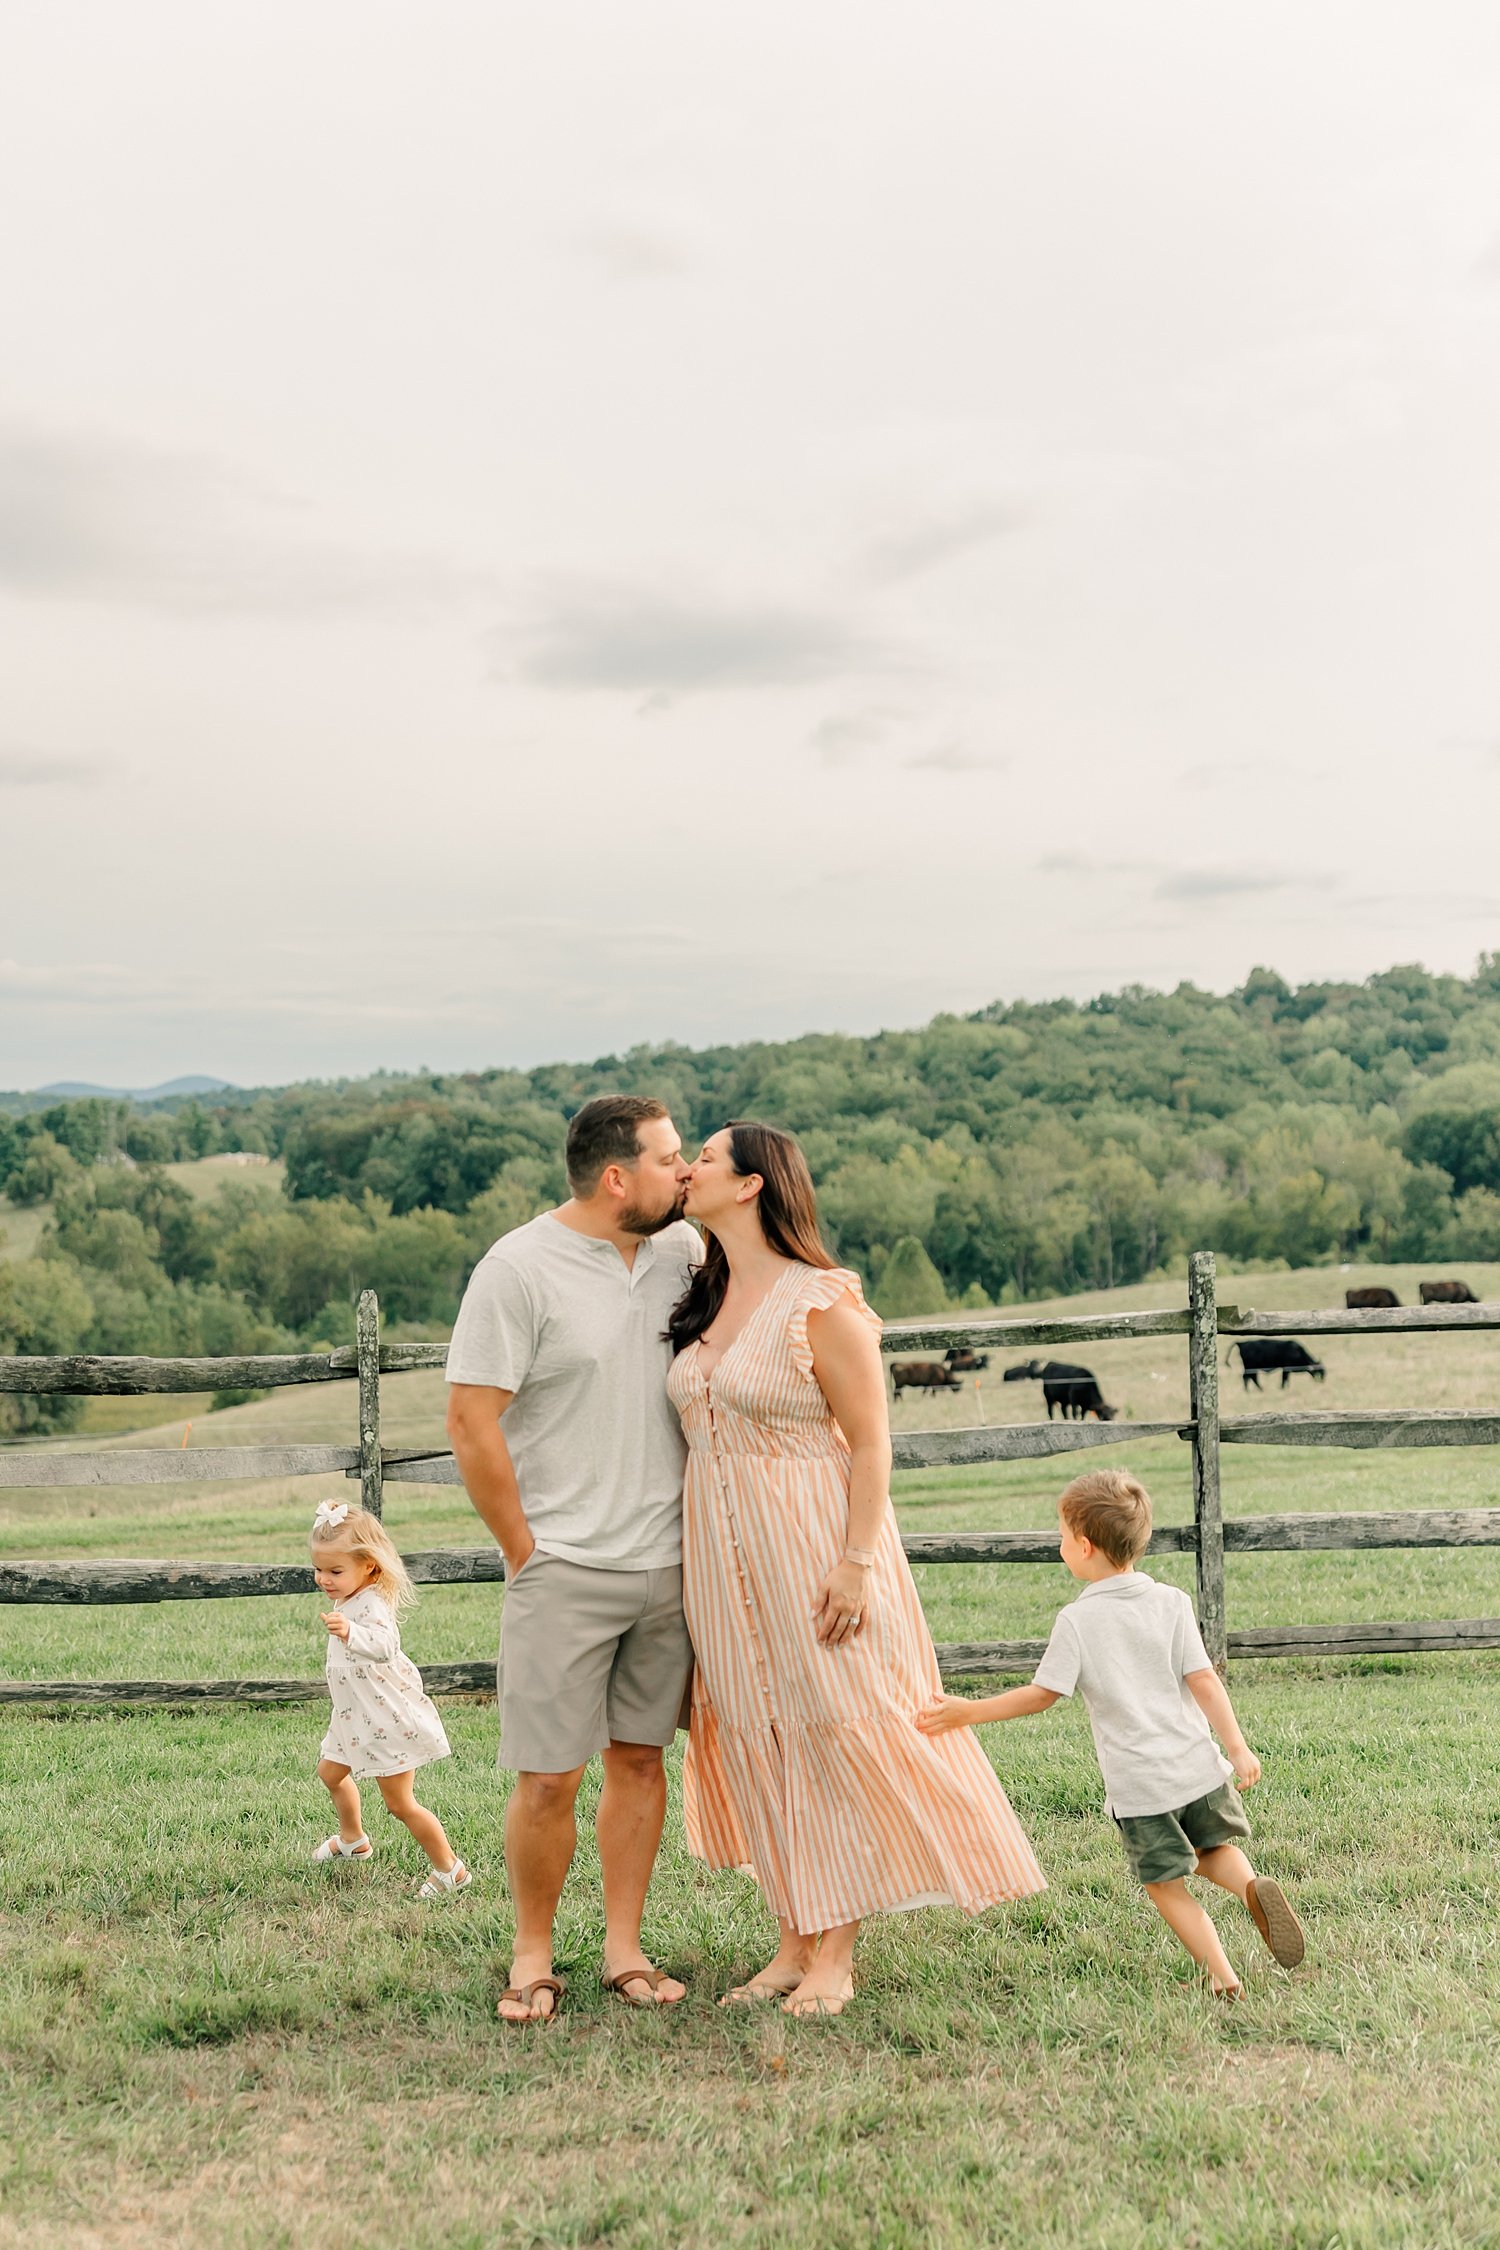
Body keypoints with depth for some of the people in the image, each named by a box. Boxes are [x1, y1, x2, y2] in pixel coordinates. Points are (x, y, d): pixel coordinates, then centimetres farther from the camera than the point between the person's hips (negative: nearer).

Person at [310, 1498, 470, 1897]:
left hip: (388, 1719, -11)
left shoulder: (371, 1605, -27)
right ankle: (353, 1840, 50)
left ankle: (449, 1869, 7)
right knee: (330, 1771, 27)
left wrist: (349, 1633, -65)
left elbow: (384, 1644, -50)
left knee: (400, 1803, -6)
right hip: (357, 1717, 11)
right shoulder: (349, 1601, 6)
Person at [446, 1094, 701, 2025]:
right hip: (566, 1569, -5)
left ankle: (624, 1948, 24)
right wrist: (525, 1552, -8)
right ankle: (533, 1955, 18)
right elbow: (472, 1419, -12)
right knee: (549, 1776, -2)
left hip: (667, 1560, 5)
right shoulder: (518, 1268, -12)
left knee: (640, 1757, 11)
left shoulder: (683, 1250, 4)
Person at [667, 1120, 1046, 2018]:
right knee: (758, 1741, 9)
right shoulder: (705, 1302, 9)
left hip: (811, 1549, -7)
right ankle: (797, 1941, 19)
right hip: (724, 1553, 7)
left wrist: (858, 1561, -18)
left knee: (831, 1735, 0)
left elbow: (871, 1443, -11)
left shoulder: (823, 1304, -12)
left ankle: (835, 1955, 9)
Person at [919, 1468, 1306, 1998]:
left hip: (1137, 1784, -3)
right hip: (1196, 1765, 3)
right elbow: (1202, 1680, -4)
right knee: (1214, 1848, 25)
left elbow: (1043, 1693, -7)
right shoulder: (1171, 1601, 0)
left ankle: (1221, 1974, -1)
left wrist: (969, 1712, 1)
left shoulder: (1077, 1621, -10)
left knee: (1166, 1884, 10)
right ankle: (1253, 1885, -4)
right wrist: (1238, 1748, -1)